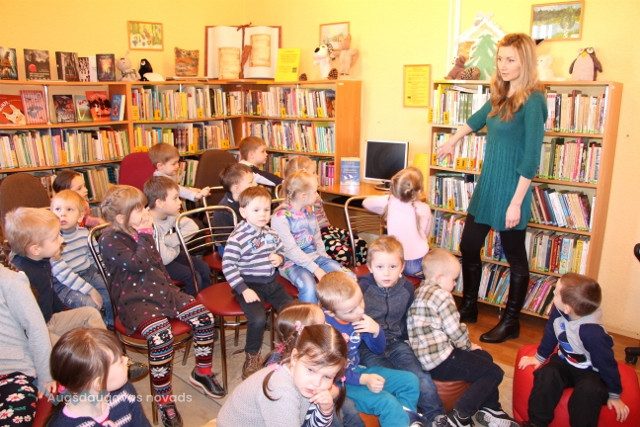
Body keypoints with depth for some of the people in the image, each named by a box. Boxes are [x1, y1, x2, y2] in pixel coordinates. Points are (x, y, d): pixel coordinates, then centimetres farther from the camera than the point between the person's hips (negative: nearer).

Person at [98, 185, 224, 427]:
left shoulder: (140, 231, 12)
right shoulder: (109, 240, -11)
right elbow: (139, 264, -23)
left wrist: (169, 287, 16)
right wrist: (145, 235, -15)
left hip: (160, 289, 8)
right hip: (134, 300, -7)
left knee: (204, 316, -8)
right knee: (162, 336, -33)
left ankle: (202, 372, 13)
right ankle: (163, 399, -14)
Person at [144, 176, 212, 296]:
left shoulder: (169, 215, -9)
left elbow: (193, 227, -10)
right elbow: (164, 258, -34)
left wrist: (169, 240, -21)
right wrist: (176, 249, -12)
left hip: (173, 254, 7)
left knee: (204, 268, 2)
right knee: (194, 276, -16)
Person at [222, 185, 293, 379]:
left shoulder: (270, 232, 4)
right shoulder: (238, 237, -17)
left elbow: (280, 249, 22)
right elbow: (228, 266, -17)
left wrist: (279, 257, -3)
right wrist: (244, 290, -21)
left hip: (270, 282, 7)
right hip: (249, 285, -6)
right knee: (258, 319, -26)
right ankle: (252, 357, 2)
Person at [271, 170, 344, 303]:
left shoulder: (309, 211, 8)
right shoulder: (280, 218, -15)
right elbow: (292, 251, -19)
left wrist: (323, 256, 1)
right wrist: (316, 269, -21)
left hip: (314, 256, 7)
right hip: (292, 262, -6)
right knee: (309, 287, -35)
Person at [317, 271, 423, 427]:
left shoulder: (358, 316, -7)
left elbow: (378, 350, 6)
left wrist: (376, 330, -15)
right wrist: (363, 379, -26)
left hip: (359, 370, 7)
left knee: (410, 380, 4)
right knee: (387, 402, -26)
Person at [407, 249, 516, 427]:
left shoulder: (420, 292, 13)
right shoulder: (441, 295, -15)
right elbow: (456, 332, -15)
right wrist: (468, 345, 6)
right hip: (441, 360, -10)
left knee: (485, 357, 25)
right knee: (494, 372, -3)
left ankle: (489, 410, 29)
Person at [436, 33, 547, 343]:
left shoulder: (533, 101, -14)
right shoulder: (501, 96, 8)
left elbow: (531, 157, -17)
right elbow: (478, 119, 29)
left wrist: (516, 202, -19)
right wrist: (453, 141, 42)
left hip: (511, 191, -8)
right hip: (486, 186, 8)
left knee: (515, 259, 7)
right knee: (468, 247, 13)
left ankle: (510, 323, 23)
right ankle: (468, 308, 31)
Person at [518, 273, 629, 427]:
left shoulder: (593, 332, -33)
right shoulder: (557, 311, -18)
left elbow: (607, 363, -18)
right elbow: (550, 335, 3)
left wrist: (614, 395, -5)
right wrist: (539, 358, 16)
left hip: (589, 372, -4)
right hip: (564, 362, 4)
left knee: (589, 391, -34)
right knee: (546, 375, -24)